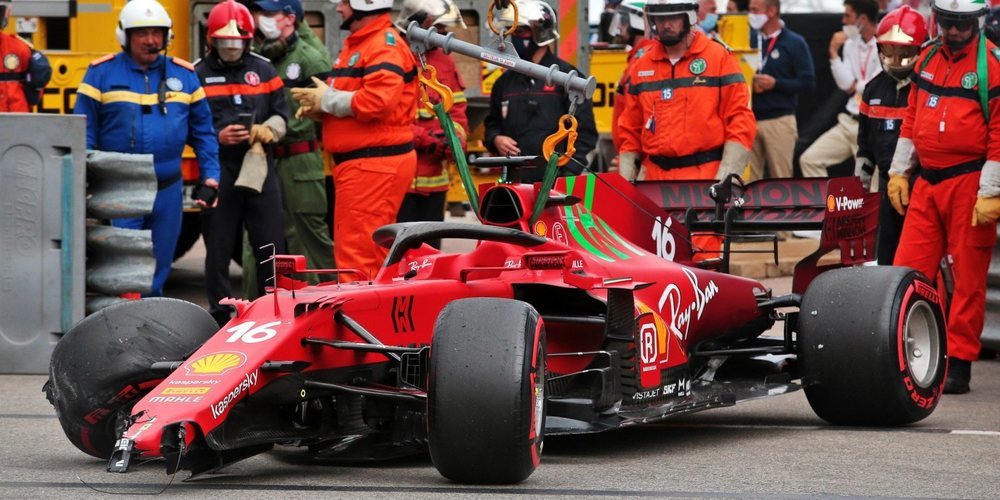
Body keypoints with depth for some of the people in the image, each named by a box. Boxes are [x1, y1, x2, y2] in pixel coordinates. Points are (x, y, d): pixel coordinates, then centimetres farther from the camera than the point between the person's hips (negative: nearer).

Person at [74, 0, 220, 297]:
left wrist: (210, 178, 4)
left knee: (157, 273, 10)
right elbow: (83, 132, -1)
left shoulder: (184, 75, 8)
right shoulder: (102, 73, -1)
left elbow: (203, 132, 12)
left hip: (168, 191, 4)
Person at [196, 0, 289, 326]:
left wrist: (269, 130, -8)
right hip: (217, 173, -2)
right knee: (218, 249, 4)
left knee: (271, 246, 2)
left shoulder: (263, 70, 12)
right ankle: (220, 316, 12)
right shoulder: (196, 75, 3)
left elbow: (281, 113, 14)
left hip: (259, 168, 2)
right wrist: (217, 137, -14)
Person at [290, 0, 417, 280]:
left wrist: (327, 100, -15)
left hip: (374, 165, -11)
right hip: (360, 162, 11)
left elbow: (378, 101, -26)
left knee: (356, 256, -12)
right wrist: (320, 110, 5)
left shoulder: (385, 46, -13)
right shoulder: (357, 45, 21)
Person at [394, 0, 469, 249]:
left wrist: (456, 138, -4)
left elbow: (457, 110, 18)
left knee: (430, 247, 12)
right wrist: (424, 138, -19)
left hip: (434, 176, 7)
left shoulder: (444, 62, 16)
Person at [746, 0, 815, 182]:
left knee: (781, 177, -2)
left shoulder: (794, 43, 0)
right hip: (749, 119, 4)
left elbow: (808, 82, -5)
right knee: (747, 177, 2)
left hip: (779, 121, -4)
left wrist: (775, 83, -15)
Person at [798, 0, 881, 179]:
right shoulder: (850, 44, 12)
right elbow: (846, 84, 6)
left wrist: (857, 86, -1)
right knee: (810, 159, 2)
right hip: (848, 122, 8)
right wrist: (834, 53, 0)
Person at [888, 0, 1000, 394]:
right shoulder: (927, 58, 12)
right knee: (906, 270, 2)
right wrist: (899, 171, 16)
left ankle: (959, 362, 6)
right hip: (927, 181, 6)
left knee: (968, 277, 0)